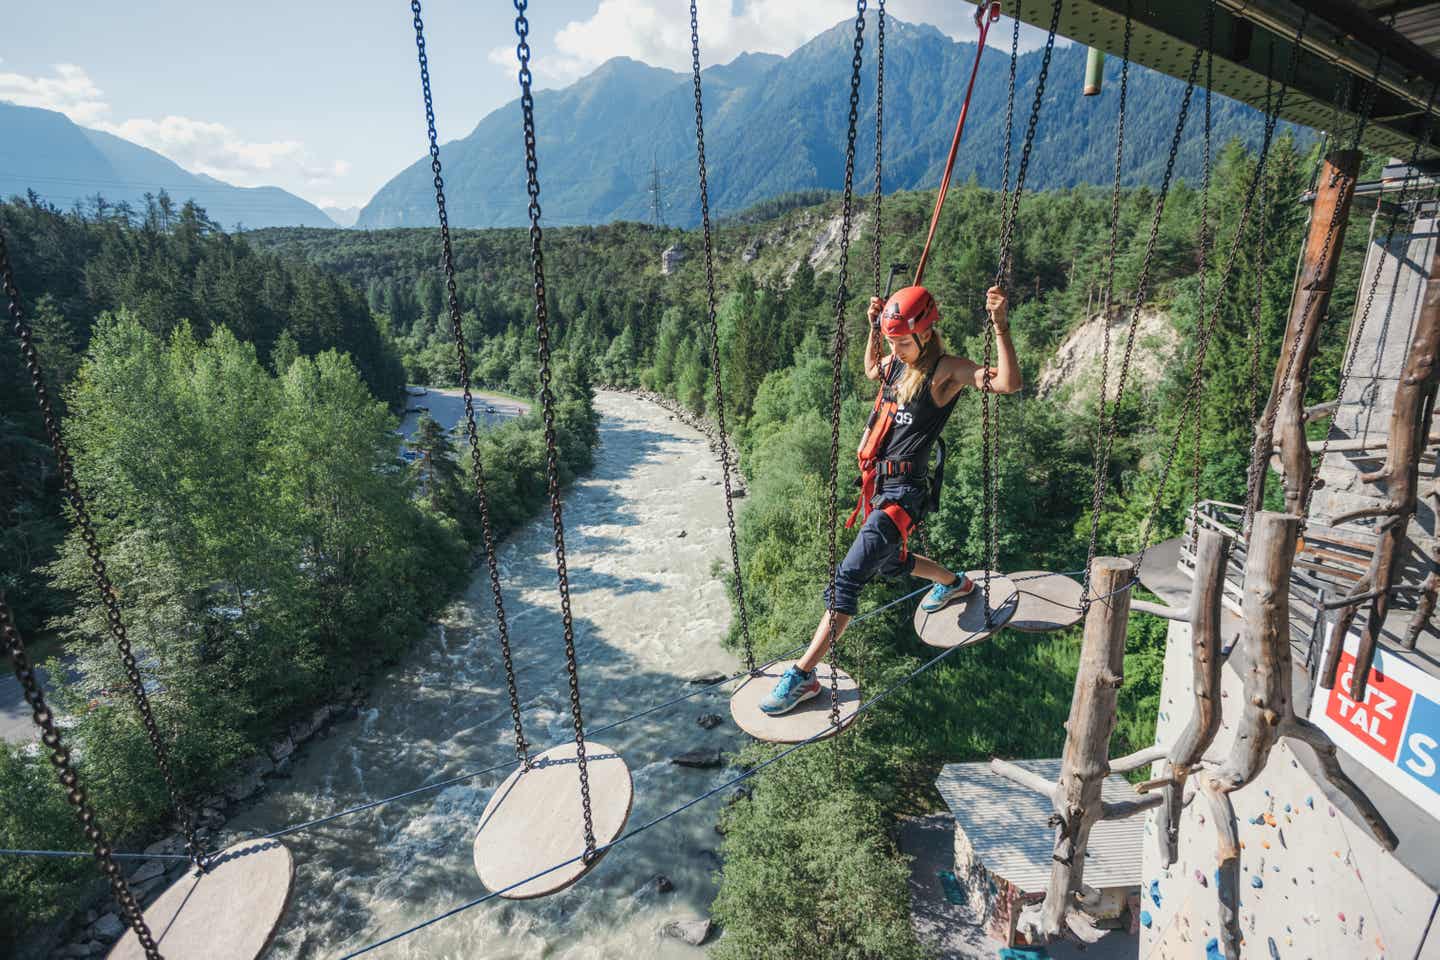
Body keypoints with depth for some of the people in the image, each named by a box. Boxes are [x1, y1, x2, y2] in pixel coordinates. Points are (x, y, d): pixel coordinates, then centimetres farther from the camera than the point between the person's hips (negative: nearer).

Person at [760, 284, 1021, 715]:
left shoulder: (946, 370, -11)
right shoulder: (895, 364, 9)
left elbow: (1008, 383, -25)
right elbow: (871, 369, 34)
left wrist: (1000, 324, -31)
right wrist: (873, 328, 21)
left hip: (904, 491, -9)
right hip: (875, 483, 9)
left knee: (849, 575, -18)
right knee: (890, 563, 30)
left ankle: (803, 675, -14)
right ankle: (956, 582, 60)